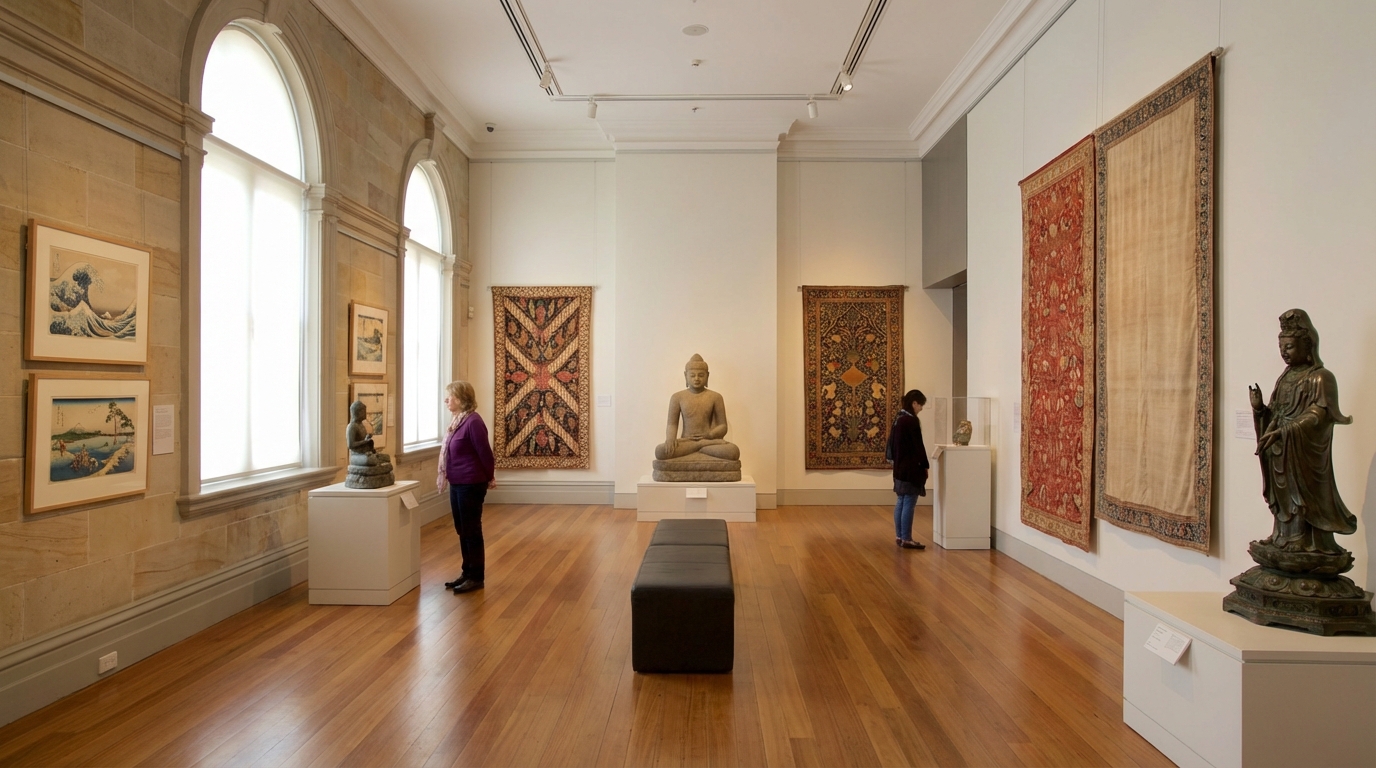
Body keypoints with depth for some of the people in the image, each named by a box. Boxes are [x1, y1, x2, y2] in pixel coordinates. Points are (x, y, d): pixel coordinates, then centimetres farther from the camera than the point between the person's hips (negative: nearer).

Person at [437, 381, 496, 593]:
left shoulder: (473, 421, -19)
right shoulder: (458, 420, 9)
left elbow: (485, 453, -14)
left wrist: (489, 479, -3)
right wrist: (445, 477, 16)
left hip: (471, 486, -9)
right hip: (457, 484, 9)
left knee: (472, 531, 1)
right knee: (462, 531, 16)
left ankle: (477, 577, 12)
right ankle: (467, 573, 28)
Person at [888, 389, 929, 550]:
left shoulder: (898, 419, 11)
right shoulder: (912, 420, -16)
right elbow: (918, 446, -15)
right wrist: (925, 465, -7)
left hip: (900, 467, 9)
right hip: (911, 468, -9)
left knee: (901, 502, 12)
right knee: (909, 503, -5)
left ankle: (899, 536, 17)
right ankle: (906, 539, -1)